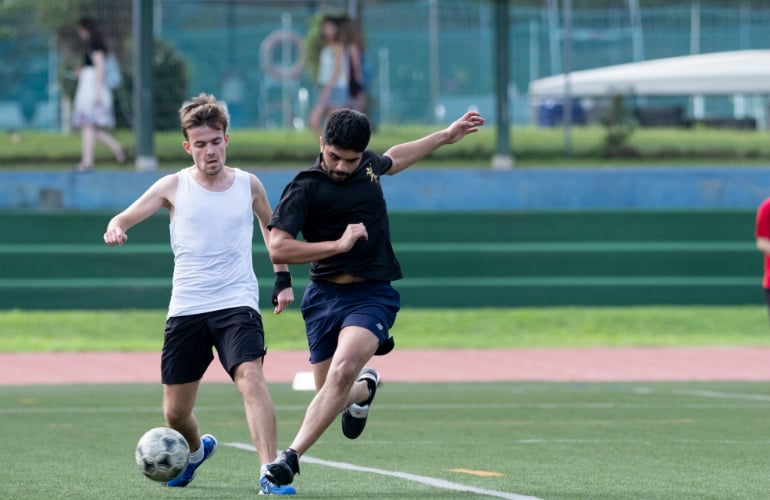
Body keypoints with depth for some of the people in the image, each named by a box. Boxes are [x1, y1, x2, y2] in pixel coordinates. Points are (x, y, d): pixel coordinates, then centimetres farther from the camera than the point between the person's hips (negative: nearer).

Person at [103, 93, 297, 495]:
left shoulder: (247, 185, 5)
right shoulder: (174, 186, 1)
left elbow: (271, 227, 24)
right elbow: (123, 218, 3)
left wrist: (282, 277, 18)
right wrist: (115, 229, -20)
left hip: (237, 304, -1)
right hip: (186, 308, 1)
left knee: (250, 376, -28)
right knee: (175, 413, 7)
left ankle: (270, 474, -31)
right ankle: (197, 450, 42)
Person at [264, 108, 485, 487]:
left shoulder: (368, 164, 7)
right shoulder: (305, 187, -10)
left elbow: (393, 160, 33)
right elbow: (277, 249, -19)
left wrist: (445, 136, 40)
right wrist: (339, 244, -21)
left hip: (373, 295, 1)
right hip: (324, 295, -1)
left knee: (342, 372, -25)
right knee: (329, 394, 5)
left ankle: (292, 456, -24)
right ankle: (365, 388, 42)